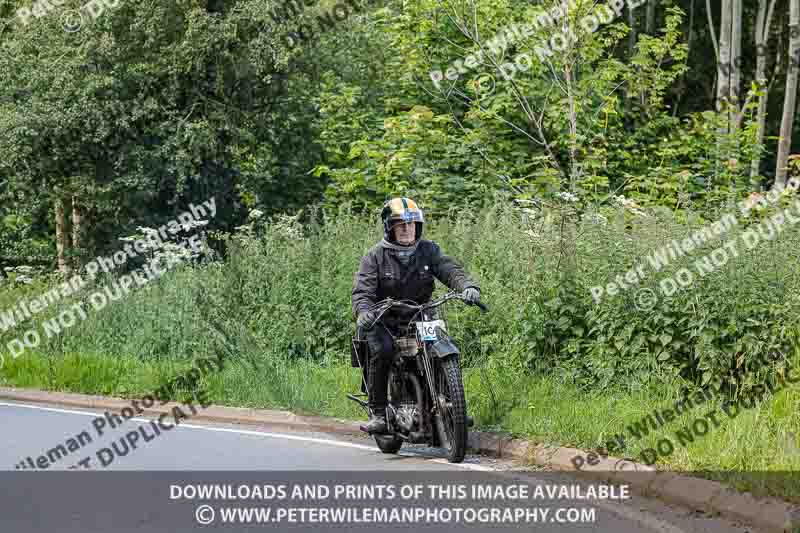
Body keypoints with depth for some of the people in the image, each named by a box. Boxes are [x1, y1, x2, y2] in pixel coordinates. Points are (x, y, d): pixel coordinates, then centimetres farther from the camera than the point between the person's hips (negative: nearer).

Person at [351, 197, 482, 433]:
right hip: (384, 321, -3)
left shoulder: (428, 250, 6)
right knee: (382, 350, -31)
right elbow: (362, 289, -13)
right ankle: (377, 411, -20)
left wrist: (467, 286, -30)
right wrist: (363, 311, -36)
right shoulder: (375, 256, -3)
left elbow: (450, 270, -8)